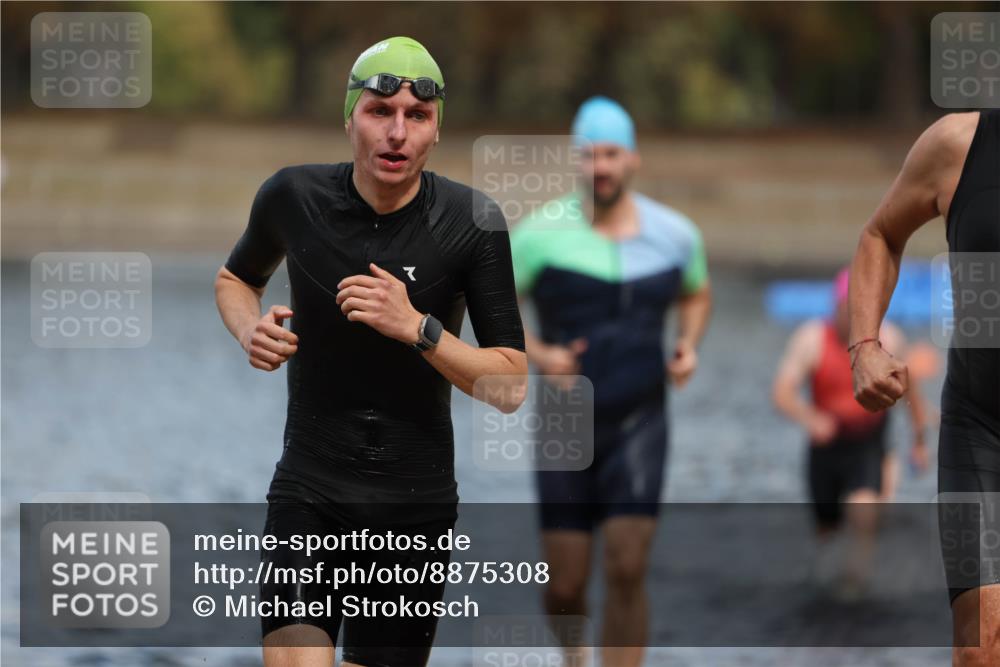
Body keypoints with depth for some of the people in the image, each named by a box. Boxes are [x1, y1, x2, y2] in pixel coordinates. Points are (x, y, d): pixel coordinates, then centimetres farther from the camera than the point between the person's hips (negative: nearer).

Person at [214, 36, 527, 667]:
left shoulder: (470, 224, -7)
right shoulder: (293, 196, -4)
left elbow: (511, 386, -8)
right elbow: (236, 278, 19)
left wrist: (416, 326, -22)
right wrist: (251, 330, -3)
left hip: (417, 502, 0)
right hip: (309, 490, 0)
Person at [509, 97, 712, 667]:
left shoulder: (675, 234, 1)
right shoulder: (542, 234, -8)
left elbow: (697, 294, 21)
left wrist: (689, 345, 1)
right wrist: (536, 354, -17)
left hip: (639, 424, 1)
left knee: (627, 572, -14)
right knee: (565, 584, 2)